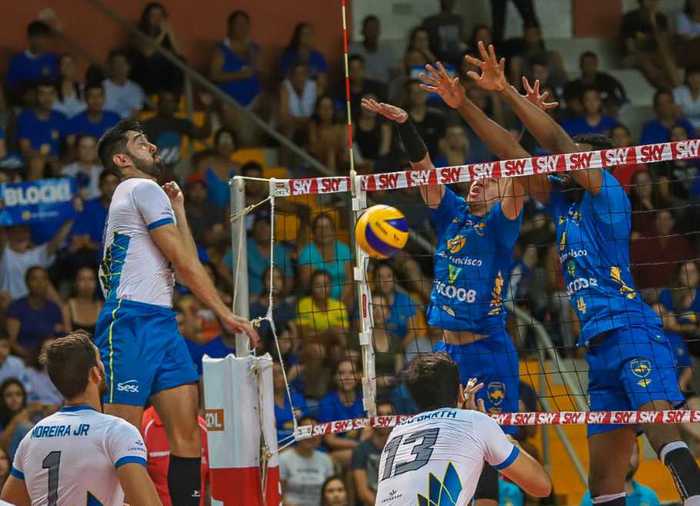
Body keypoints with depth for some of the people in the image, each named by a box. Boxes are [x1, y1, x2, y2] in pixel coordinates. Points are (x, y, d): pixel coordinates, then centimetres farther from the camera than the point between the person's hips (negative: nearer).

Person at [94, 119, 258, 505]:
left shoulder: (140, 193, 26)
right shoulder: (144, 189, -3)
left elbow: (183, 266, 22)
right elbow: (185, 263, -6)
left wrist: (178, 210, 25)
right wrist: (226, 314, -2)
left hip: (161, 322, 10)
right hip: (132, 321, -10)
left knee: (187, 433, 0)